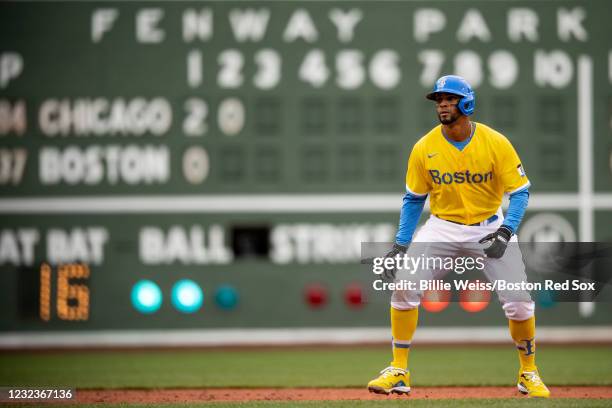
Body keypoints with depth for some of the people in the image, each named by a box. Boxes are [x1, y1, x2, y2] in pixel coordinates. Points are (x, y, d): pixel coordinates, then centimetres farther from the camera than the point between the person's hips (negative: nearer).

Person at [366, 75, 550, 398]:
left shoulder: (496, 143, -16)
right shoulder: (424, 148, -9)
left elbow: (520, 192, -11)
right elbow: (414, 199, 3)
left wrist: (506, 231, -27)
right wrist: (400, 245, -4)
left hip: (489, 226, -1)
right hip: (443, 227, 1)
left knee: (518, 300, -9)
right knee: (404, 284, -16)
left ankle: (529, 373, 16)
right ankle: (398, 371, -6)